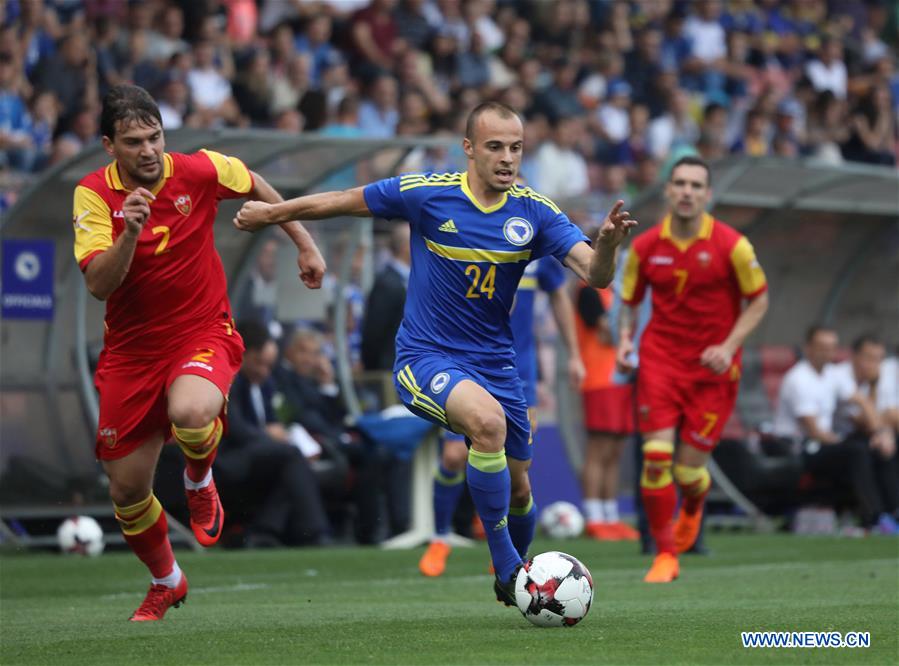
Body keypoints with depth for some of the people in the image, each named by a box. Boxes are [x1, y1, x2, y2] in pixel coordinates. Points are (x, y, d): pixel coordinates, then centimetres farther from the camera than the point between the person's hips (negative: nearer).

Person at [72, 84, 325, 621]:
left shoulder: (199, 171, -9)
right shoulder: (94, 194, -11)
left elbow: (256, 187, 13)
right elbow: (98, 284, -21)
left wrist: (305, 245, 15)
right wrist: (129, 232, -37)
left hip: (203, 335, -2)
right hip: (131, 350, 2)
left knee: (190, 414, -37)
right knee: (127, 491, 4)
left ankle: (200, 478, 1)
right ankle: (166, 582, 34)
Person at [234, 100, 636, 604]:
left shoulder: (535, 213, -6)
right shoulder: (426, 194, -12)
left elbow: (595, 275, -15)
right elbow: (342, 202, 1)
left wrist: (608, 244, -37)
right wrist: (270, 213, 10)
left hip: (495, 363, 4)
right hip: (427, 357, -4)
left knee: (517, 492, 12)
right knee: (488, 420, -34)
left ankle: (518, 577, 43)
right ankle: (507, 568, -21)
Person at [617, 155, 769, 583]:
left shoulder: (731, 245, -8)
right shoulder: (645, 246, 0)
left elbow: (759, 300, 1)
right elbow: (629, 302, 13)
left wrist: (729, 346, -11)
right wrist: (625, 338, -7)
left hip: (712, 369, -1)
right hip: (660, 360, 2)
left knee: (689, 470, -1)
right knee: (656, 458, -12)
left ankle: (692, 510, 38)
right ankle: (665, 555, 3)